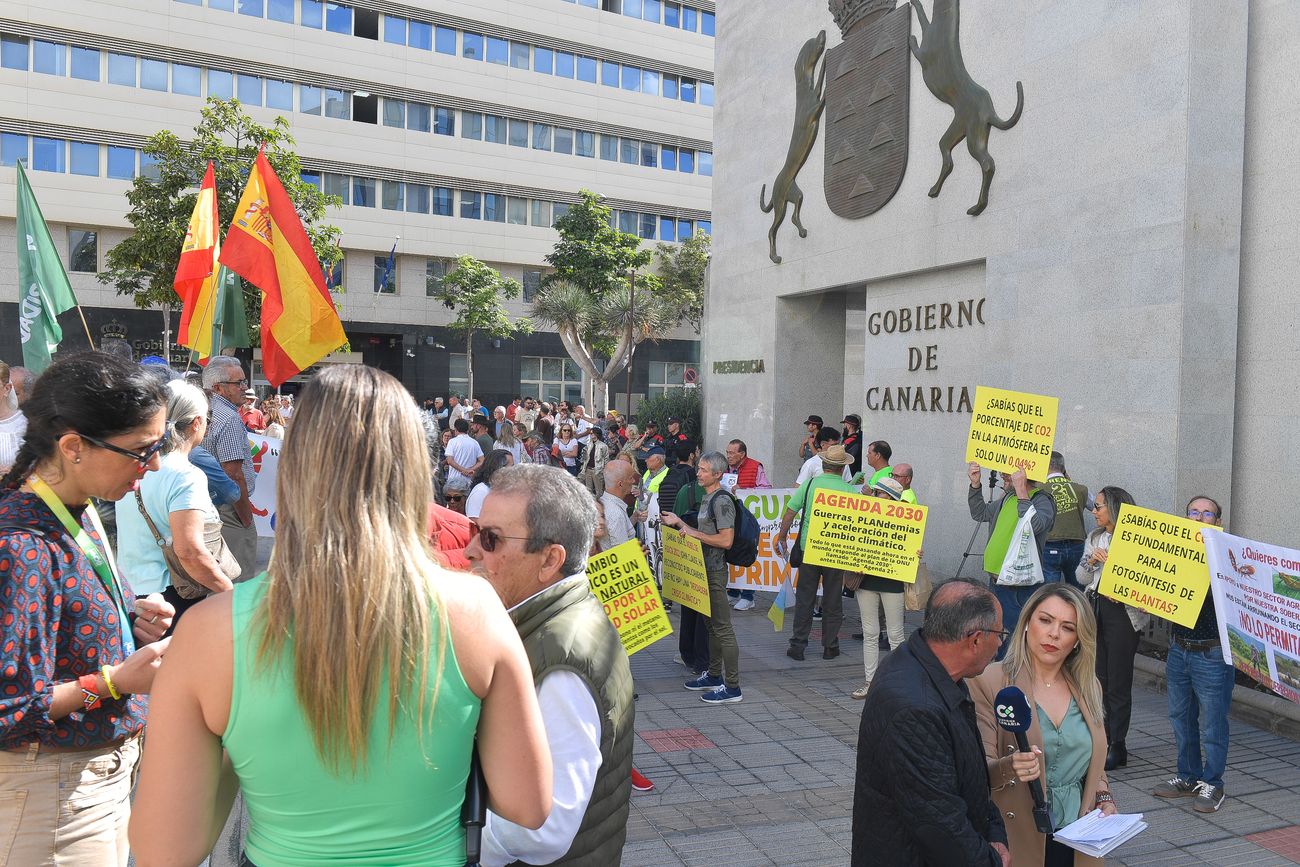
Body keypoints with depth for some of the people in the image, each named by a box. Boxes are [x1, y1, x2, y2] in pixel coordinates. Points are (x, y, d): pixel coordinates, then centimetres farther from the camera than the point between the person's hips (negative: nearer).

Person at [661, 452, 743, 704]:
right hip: (706, 569, 10)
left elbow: (725, 540, -23)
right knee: (711, 624, 18)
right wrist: (679, 523, 17)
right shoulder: (707, 498, 14)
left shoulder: (722, 501, -16)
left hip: (715, 572, -10)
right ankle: (714, 675, 30)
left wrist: (694, 533, -17)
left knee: (722, 627, -6)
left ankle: (732, 686, 0)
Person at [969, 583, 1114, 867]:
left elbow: (1093, 762, 18)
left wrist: (1104, 799, 1)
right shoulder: (989, 682, -13)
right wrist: (1008, 768, -34)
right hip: (1017, 842, -5)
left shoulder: (1088, 687, 6)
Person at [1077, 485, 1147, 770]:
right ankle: (1101, 740, 21)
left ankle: (1118, 746, 9)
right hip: (1095, 609, 7)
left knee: (1118, 682, 0)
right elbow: (1082, 578, 12)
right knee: (1098, 679, 11)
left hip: (1122, 612, -7)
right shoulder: (1094, 538, 13)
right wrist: (1091, 561, -6)